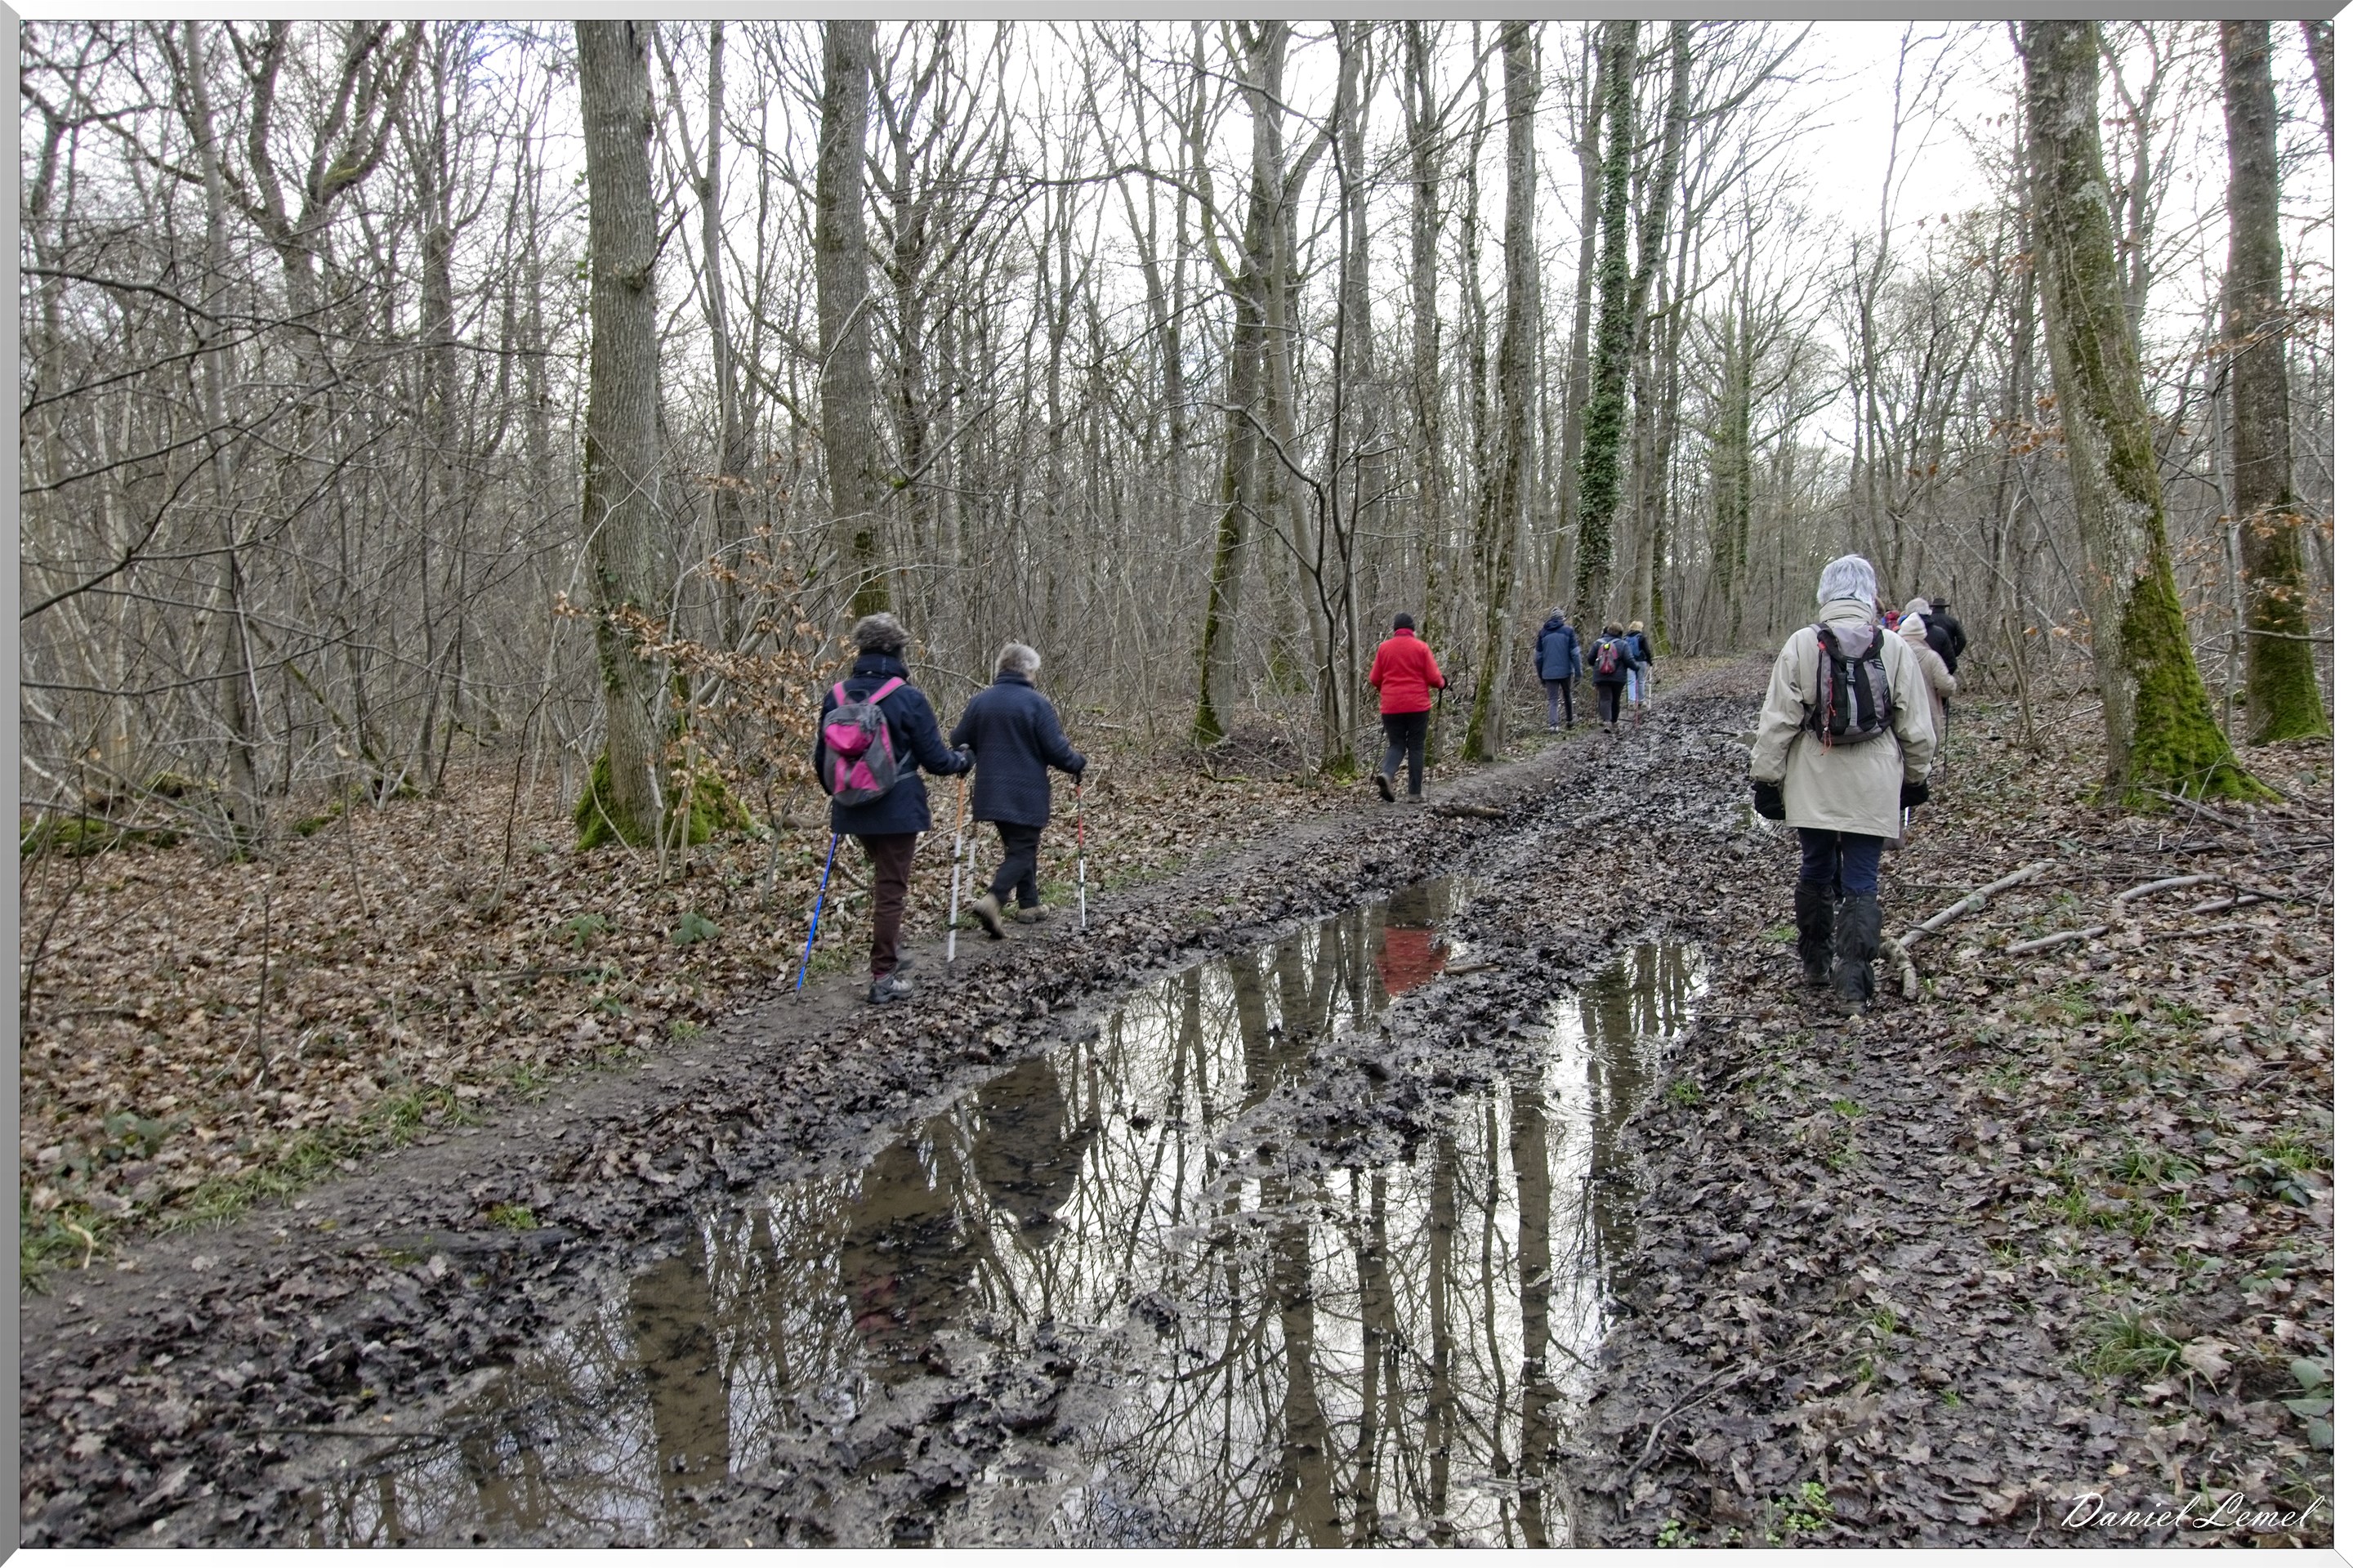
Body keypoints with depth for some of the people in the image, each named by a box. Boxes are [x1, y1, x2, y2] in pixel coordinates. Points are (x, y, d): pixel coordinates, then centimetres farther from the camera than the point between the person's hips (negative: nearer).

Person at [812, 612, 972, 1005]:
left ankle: (888, 951, 30)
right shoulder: (908, 698, -13)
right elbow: (934, 757, -8)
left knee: (886, 875, 24)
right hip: (897, 809, -5)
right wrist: (963, 761, 13)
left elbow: (823, 759, 9)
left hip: (854, 809, 5)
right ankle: (883, 977, 6)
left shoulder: (836, 697, 1)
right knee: (891, 888, 3)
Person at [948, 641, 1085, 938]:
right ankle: (992, 900, -20)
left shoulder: (980, 702, 3)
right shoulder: (1036, 703, -11)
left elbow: (957, 743, 7)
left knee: (1018, 847, 20)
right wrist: (1079, 764, 5)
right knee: (1022, 852, 0)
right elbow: (1056, 749, -13)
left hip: (992, 792, 5)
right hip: (1027, 795, -5)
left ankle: (1029, 906, 24)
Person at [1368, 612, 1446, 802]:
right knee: (1416, 748, 9)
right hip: (1417, 706, -2)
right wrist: (1442, 684, 18)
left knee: (1396, 745, 12)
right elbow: (1433, 678, -4)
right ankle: (1414, 793, 8)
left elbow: (1375, 679, 5)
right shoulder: (1421, 647, -3)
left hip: (1391, 707, 2)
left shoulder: (1384, 647, 2)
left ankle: (1386, 774, -16)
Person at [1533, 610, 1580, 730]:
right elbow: (1574, 653, -4)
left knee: (1552, 700, 1)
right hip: (1565, 671, -1)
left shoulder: (1543, 633, 7)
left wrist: (1540, 675, 16)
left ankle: (1553, 724, -15)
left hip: (1549, 672, 1)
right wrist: (1578, 672, -1)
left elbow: (1538, 656, 9)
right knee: (1567, 695, 21)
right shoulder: (1568, 631, 0)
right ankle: (1570, 719, 33)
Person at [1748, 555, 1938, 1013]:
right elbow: (1917, 727, 4)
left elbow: (1777, 721, -6)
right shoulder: (1896, 649, -2)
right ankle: (1853, 980, -5)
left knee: (1815, 873, 17)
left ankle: (1816, 963, 28)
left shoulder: (1801, 644, -6)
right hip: (1873, 790, 0)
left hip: (1814, 786, 0)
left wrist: (1766, 777, 3)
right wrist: (1916, 779, 18)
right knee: (1862, 883, 3)